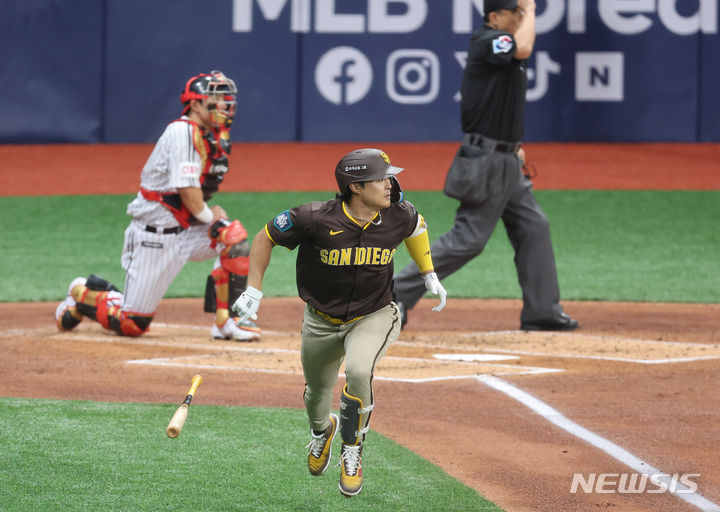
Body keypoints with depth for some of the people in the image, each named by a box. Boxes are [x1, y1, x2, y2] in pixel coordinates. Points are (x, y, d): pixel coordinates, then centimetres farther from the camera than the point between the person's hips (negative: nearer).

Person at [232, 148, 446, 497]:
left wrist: (429, 276, 11)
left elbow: (416, 227, 10)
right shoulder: (315, 219, -26)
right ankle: (321, 430, 57)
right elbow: (265, 238, -11)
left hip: (373, 317, 0)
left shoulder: (399, 215, -17)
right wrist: (253, 290, -16)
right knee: (317, 390, 18)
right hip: (322, 321, 0)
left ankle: (352, 452, -5)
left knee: (358, 372, -29)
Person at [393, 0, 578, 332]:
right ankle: (398, 293, -3)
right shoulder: (486, 41, -14)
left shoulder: (504, 45, 15)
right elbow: (523, 49, -34)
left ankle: (541, 311, 11)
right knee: (468, 238, -9)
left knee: (534, 227, 8)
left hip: (506, 161, 10)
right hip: (485, 160, -10)